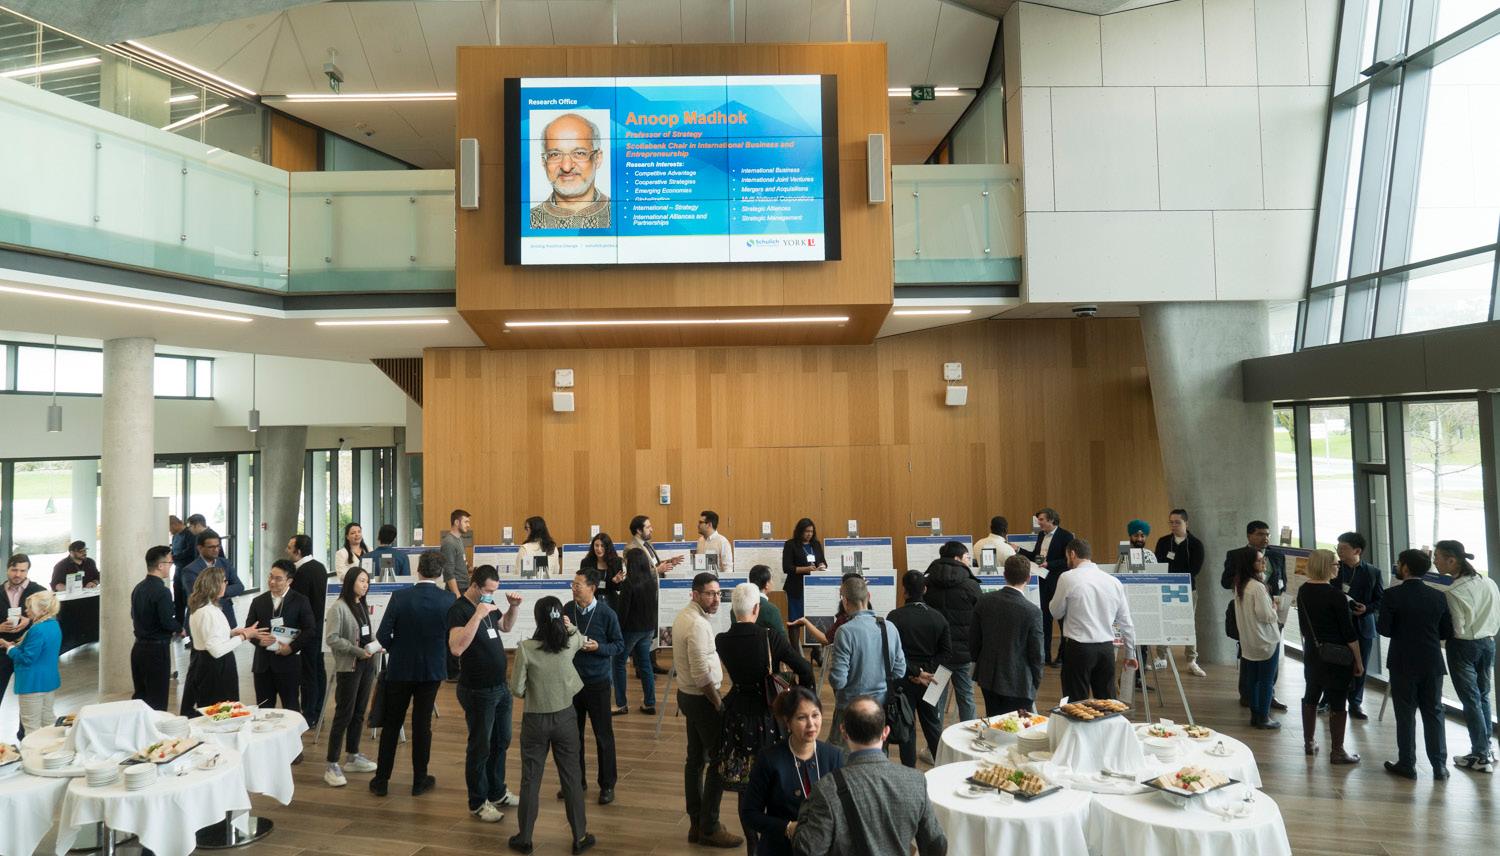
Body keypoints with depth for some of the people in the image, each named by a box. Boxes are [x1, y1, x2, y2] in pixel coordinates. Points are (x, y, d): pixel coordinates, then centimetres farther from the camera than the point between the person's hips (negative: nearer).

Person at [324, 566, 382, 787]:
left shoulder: (363, 606, 11)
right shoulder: (338, 607, -12)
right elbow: (331, 638, -17)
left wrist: (375, 644, -1)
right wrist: (358, 651, -19)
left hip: (367, 665, 7)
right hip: (348, 667, -7)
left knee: (359, 713, 14)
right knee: (343, 715, -5)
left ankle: (352, 757, 25)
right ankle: (332, 766, 3)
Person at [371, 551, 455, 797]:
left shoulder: (400, 597, -14)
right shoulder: (448, 599, -11)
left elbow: (382, 635, -12)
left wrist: (397, 651, 7)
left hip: (400, 669, 0)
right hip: (432, 670, 0)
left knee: (391, 724, 12)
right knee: (422, 725, 10)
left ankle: (381, 780, 19)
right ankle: (419, 781, 18)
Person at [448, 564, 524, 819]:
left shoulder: (488, 604, 6)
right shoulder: (459, 609, -18)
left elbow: (506, 626, 23)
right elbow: (456, 648, -32)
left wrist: (514, 606, 4)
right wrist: (478, 615, -36)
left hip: (500, 686, 8)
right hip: (477, 691, -8)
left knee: (501, 742, 19)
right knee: (480, 748, 5)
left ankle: (497, 792, 35)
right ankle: (478, 803, 20)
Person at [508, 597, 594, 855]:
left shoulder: (525, 648, -18)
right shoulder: (570, 643, -11)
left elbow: (516, 690, -13)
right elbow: (581, 638, 15)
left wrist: (531, 690, 7)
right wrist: (569, 625, 30)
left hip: (535, 720, -2)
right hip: (565, 718, 2)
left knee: (530, 780, 13)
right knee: (572, 778, 12)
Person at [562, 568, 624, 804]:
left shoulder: (607, 614, -13)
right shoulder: (567, 609, -4)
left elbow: (620, 645, -5)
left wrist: (598, 647, -21)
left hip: (597, 681, -3)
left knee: (603, 734, 6)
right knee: (573, 733, 14)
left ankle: (607, 784, 19)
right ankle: (576, 780, 31)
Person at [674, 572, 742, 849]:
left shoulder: (683, 616, 7)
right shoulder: (697, 624, -23)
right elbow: (702, 675, -25)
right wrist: (720, 704, -14)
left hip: (688, 695, 10)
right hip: (702, 699, -10)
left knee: (696, 758, 15)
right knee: (720, 761, 0)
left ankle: (696, 824, 25)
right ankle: (709, 828, 8)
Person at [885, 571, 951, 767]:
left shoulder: (895, 617, -13)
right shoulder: (938, 617, -2)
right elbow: (947, 652, -4)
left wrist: (917, 672, -14)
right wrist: (926, 671, -9)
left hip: (904, 680, -3)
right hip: (929, 681, 3)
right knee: (933, 725, 15)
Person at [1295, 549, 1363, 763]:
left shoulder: (1303, 591, 1)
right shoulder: (1335, 595, -19)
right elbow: (1349, 632, -15)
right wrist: (1358, 661, -6)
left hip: (1312, 652, 6)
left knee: (1311, 695, 17)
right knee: (1337, 701, 2)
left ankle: (1309, 742, 28)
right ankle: (1337, 752, 8)